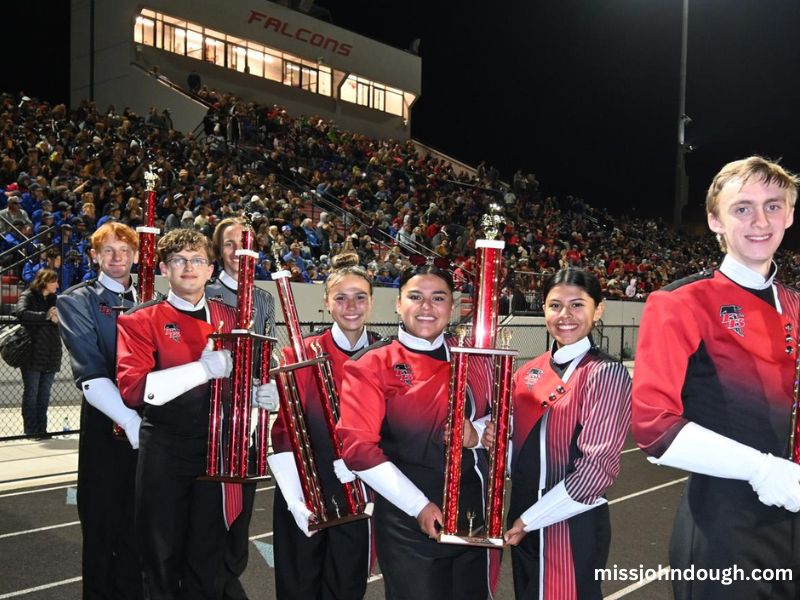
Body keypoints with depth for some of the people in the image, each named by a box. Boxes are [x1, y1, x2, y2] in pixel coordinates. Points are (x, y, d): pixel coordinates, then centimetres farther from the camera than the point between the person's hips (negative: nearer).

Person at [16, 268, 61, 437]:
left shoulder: (53, 299, 16)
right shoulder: (28, 296, -2)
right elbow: (22, 313, -20)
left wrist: (57, 318, -9)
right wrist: (46, 316, -24)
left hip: (51, 355, 5)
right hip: (33, 355, -5)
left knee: (44, 395, 9)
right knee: (31, 393, 1)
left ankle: (42, 429, 15)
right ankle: (30, 431, 8)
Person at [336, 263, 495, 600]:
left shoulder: (472, 359, 4)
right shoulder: (371, 366, -8)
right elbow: (358, 448, -13)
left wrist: (477, 434, -11)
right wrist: (418, 506, -15)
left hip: (475, 518, 4)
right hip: (408, 523, -4)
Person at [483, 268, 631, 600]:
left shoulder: (606, 373, -15)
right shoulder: (529, 371, 4)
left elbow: (598, 466, -18)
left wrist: (530, 519, -14)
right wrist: (496, 437, -8)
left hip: (572, 525, -6)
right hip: (522, 519, 6)